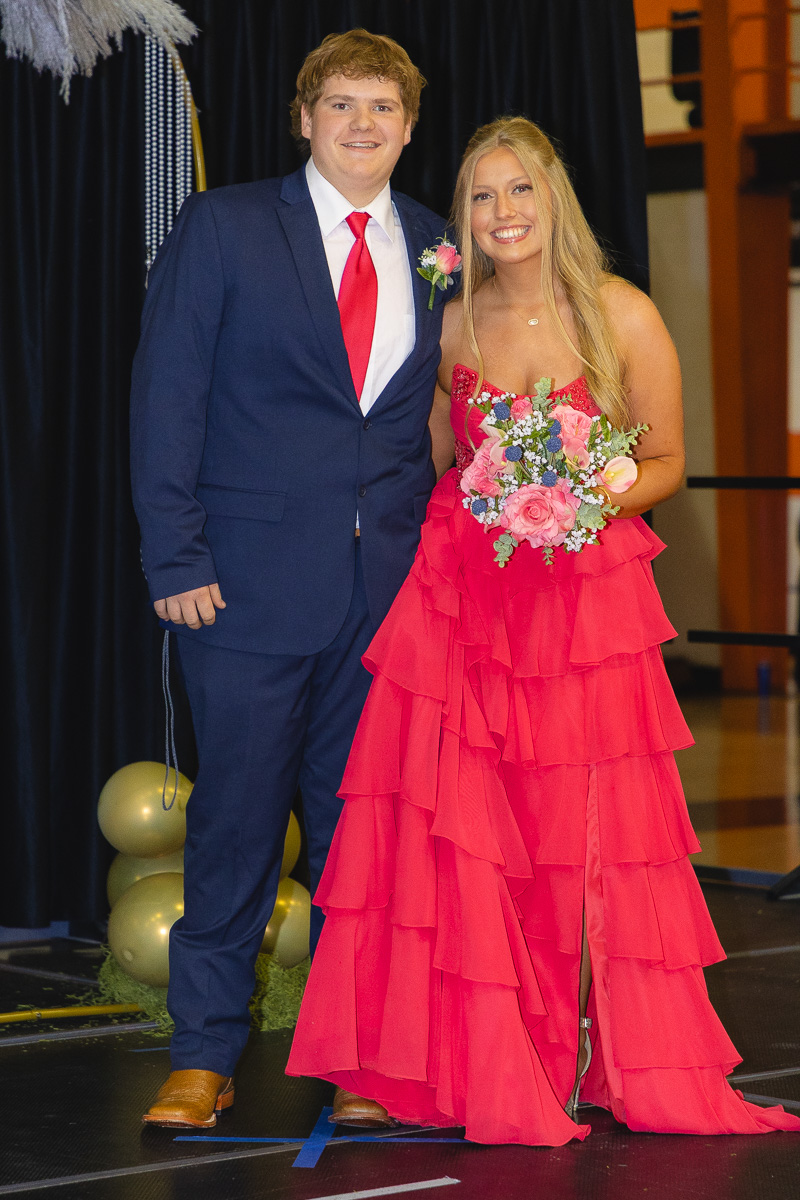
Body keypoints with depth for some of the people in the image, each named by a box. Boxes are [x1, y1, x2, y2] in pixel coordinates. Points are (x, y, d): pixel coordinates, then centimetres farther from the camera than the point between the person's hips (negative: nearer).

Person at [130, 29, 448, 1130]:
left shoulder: (435, 252, 11)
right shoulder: (223, 228, 0)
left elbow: (443, 416, 14)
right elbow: (165, 398, -2)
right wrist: (177, 560, -8)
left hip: (394, 585, 3)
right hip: (254, 582, -3)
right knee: (236, 819, 0)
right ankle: (205, 1056, 10)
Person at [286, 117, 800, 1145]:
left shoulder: (622, 317, -2)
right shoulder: (455, 326, 6)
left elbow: (664, 464, 3)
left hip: (586, 591, -2)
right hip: (461, 593, 2)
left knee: (587, 835, 0)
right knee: (461, 829, -4)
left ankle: (605, 1063, 14)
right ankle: (483, 1063, 5)